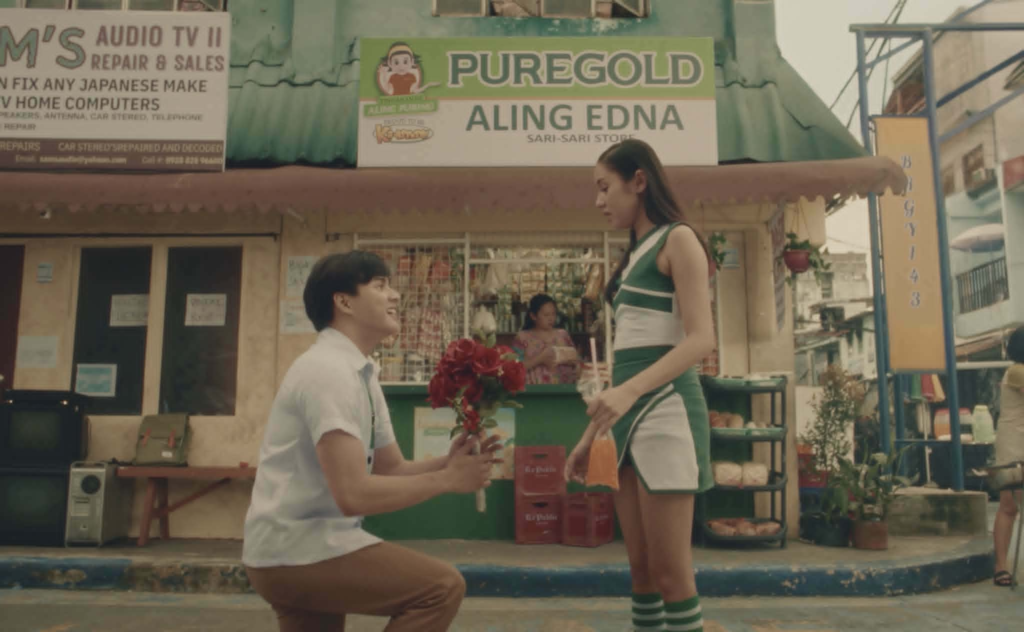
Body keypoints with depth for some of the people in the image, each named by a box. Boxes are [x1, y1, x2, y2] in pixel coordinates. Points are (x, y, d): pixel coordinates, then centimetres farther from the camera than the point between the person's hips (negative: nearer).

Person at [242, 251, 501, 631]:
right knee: (443, 586, -14)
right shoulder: (330, 369, -20)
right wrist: (446, 478, -17)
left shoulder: (361, 373, 10)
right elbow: (354, 494, -26)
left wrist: (447, 462, -5)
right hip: (298, 550, -10)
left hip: (296, 548, 10)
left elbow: (391, 469, 13)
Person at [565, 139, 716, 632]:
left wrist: (630, 392, -29)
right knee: (641, 570, 10)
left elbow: (701, 339, -16)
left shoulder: (677, 239, -3)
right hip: (628, 415, 8)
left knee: (670, 570, -4)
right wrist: (591, 434, 18)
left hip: (664, 408, -8)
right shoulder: (635, 255, 20)